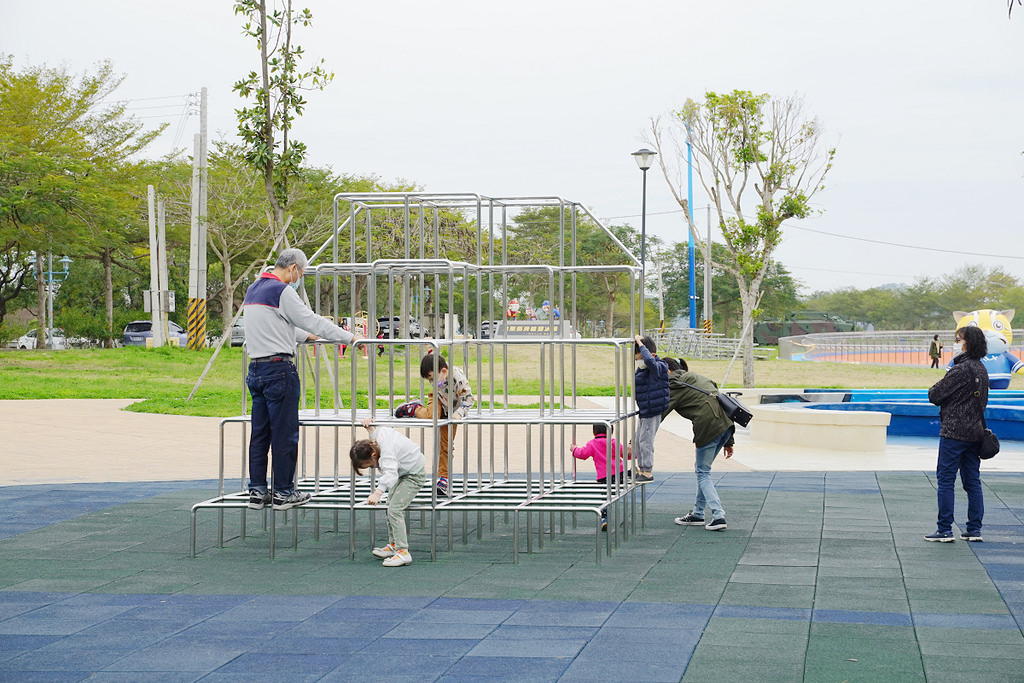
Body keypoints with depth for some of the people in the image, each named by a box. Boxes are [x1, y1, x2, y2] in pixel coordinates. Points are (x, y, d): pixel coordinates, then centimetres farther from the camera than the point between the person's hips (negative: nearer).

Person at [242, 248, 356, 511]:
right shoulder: (282, 291, -12)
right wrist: (349, 337, -2)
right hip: (279, 369, -9)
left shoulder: (253, 290, 17)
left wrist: (305, 336, 40)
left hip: (256, 368, 9)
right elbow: (311, 320, -10)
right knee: (285, 433, -2)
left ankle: (257, 490, 13)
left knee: (259, 432, 11)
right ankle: (283, 493, 2)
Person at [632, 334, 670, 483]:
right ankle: (641, 469, 27)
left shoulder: (657, 367, -17)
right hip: (645, 411, 10)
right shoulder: (642, 369, 11)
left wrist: (640, 343, -29)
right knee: (639, 441, 16)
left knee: (646, 440, -4)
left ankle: (648, 472, 4)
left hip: (653, 411, -10)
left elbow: (650, 360, -39)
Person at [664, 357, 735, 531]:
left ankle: (718, 516, -7)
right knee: (701, 470, 20)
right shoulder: (698, 378, 26)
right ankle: (698, 514, 26)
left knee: (703, 473, 4)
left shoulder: (676, 386, 2)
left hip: (708, 428, -8)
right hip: (726, 425, 8)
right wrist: (728, 441, 23)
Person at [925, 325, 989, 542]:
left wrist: (933, 390, 8)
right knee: (972, 481, 11)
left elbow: (935, 395, -15)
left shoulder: (961, 369, -17)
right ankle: (974, 529, 14)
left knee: (945, 479, -3)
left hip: (954, 432, -8)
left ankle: (944, 530, -2)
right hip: (975, 432, 8)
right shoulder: (981, 369, 11)